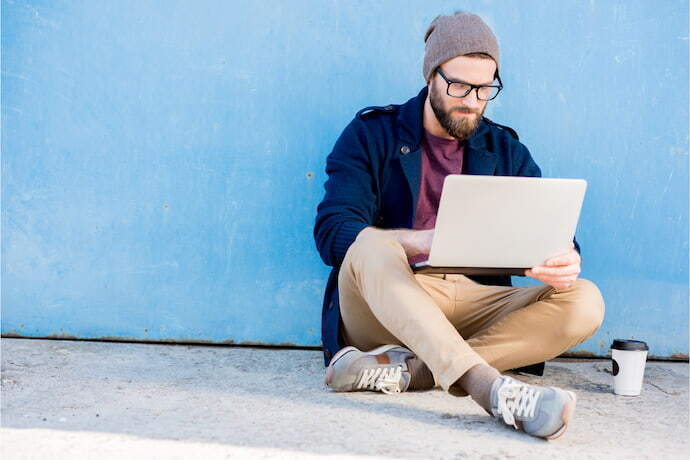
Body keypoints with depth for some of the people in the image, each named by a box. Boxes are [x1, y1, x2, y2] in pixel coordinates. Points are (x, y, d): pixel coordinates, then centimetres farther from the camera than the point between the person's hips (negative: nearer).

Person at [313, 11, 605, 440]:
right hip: (385, 302, -3)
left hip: (474, 303, 3)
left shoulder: (507, 151, 14)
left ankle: (407, 369, -33)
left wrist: (566, 263, -21)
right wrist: (423, 241, -28)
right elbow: (331, 231, -10)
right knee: (371, 249, -35)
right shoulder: (371, 135, 4)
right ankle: (490, 386, -51)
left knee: (584, 302, -21)